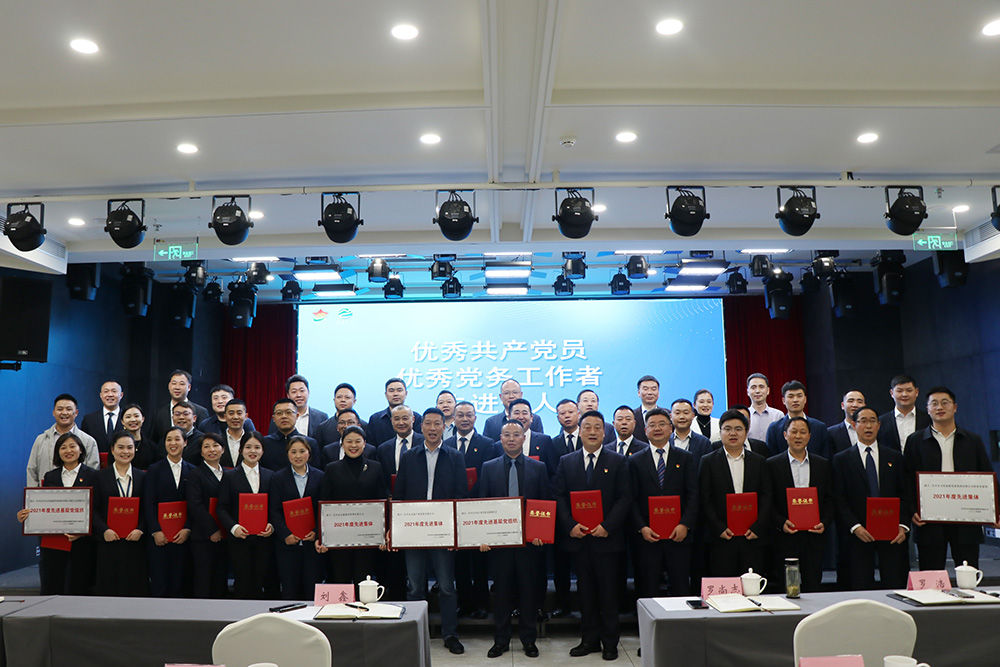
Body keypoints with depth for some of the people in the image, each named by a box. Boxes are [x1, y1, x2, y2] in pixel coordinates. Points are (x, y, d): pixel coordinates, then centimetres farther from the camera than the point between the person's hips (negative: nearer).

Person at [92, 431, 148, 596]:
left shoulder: (142, 477, 8)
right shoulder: (100, 476, 6)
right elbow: (93, 508, 1)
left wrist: (140, 530, -10)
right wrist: (104, 530, -12)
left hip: (135, 541, 1)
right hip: (108, 541, -1)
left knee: (136, 589, 2)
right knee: (110, 588, 2)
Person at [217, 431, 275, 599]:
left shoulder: (270, 476, 11)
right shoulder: (230, 476, 4)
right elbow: (222, 508, -1)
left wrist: (272, 525, -8)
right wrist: (233, 527, -17)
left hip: (263, 538, 2)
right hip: (240, 540, -2)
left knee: (259, 583, 5)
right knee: (243, 584, 0)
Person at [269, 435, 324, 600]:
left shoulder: (319, 477, 6)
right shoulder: (278, 478, 5)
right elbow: (274, 510, 1)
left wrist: (317, 532, -9)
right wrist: (286, 534, -11)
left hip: (313, 541, 0)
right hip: (287, 542, 0)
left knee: (313, 588, 1)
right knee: (289, 590, 4)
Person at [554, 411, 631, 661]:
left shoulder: (617, 461, 2)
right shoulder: (566, 462, 8)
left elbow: (624, 498, -3)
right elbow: (560, 497, 5)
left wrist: (607, 526, -14)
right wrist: (570, 525, -9)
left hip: (606, 537, -2)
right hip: (577, 537, 2)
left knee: (608, 591, 4)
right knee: (585, 590, 10)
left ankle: (610, 642, 16)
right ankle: (589, 639, 21)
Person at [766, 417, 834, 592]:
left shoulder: (823, 465, 10)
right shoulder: (772, 464, 1)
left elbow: (830, 499, 11)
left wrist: (825, 523, -4)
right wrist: (781, 523, -14)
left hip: (814, 538, 2)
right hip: (784, 538, -2)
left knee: (813, 588, 6)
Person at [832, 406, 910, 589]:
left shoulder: (895, 458, 12)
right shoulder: (842, 459, 5)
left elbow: (904, 495, 8)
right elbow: (839, 499, -1)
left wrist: (903, 525, -5)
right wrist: (855, 526, -12)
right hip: (857, 534, -1)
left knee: (895, 585, 1)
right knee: (860, 587, 0)